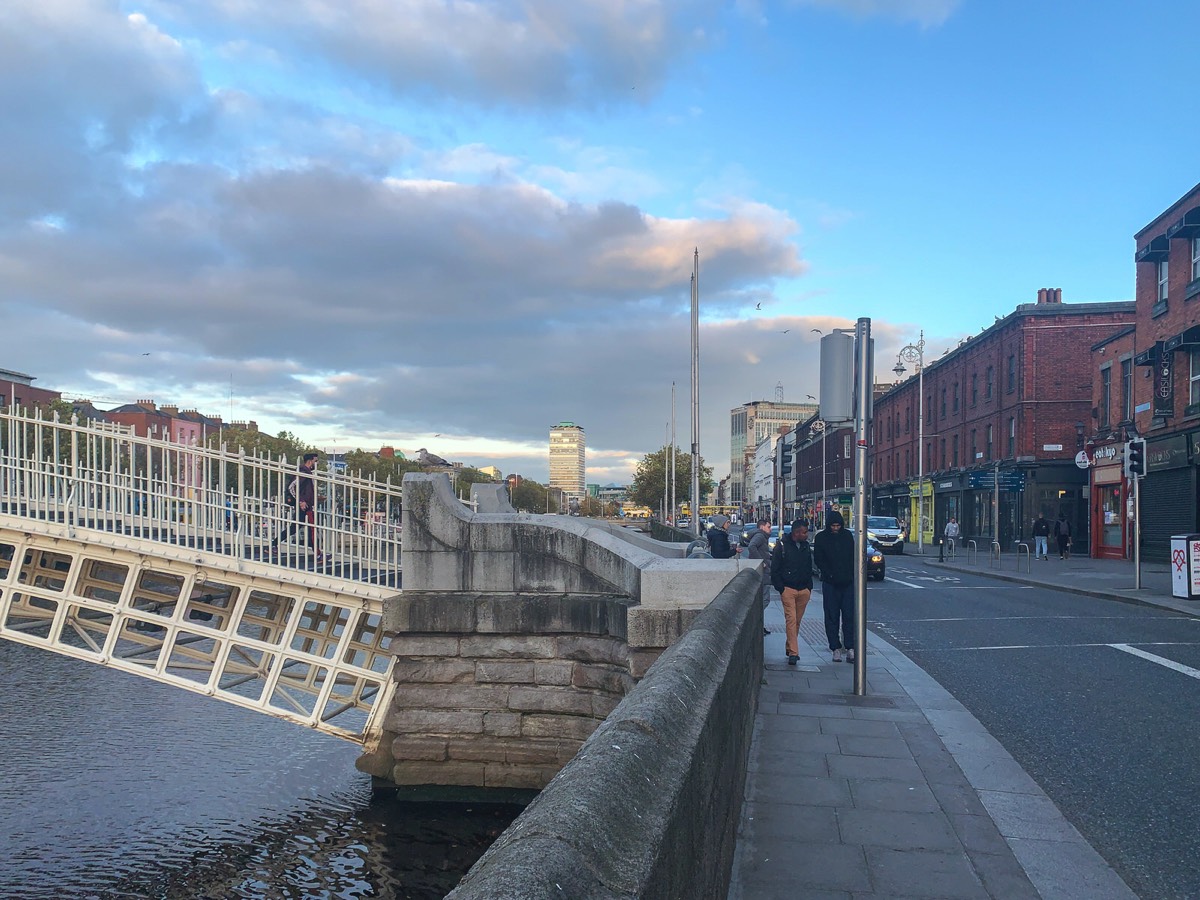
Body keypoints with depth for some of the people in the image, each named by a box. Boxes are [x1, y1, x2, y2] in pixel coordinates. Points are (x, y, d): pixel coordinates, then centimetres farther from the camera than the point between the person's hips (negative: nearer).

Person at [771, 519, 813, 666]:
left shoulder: (806, 546, 11)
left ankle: (789, 647, 22)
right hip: (788, 589, -5)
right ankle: (793, 653, -14)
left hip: (804, 590, 5)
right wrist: (780, 588, -7)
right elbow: (774, 569, -3)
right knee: (791, 619, -11)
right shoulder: (782, 545, -5)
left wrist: (809, 587, 11)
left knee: (797, 621, 9)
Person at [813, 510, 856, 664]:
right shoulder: (821, 538, 1)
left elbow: (853, 557, 11)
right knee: (832, 617, 3)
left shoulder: (847, 536, 8)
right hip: (830, 584, -1)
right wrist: (829, 575, -11)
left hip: (848, 582, 1)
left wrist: (852, 575, -2)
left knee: (849, 616, -2)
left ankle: (850, 648, 0)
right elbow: (818, 560, 0)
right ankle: (835, 648, 8)